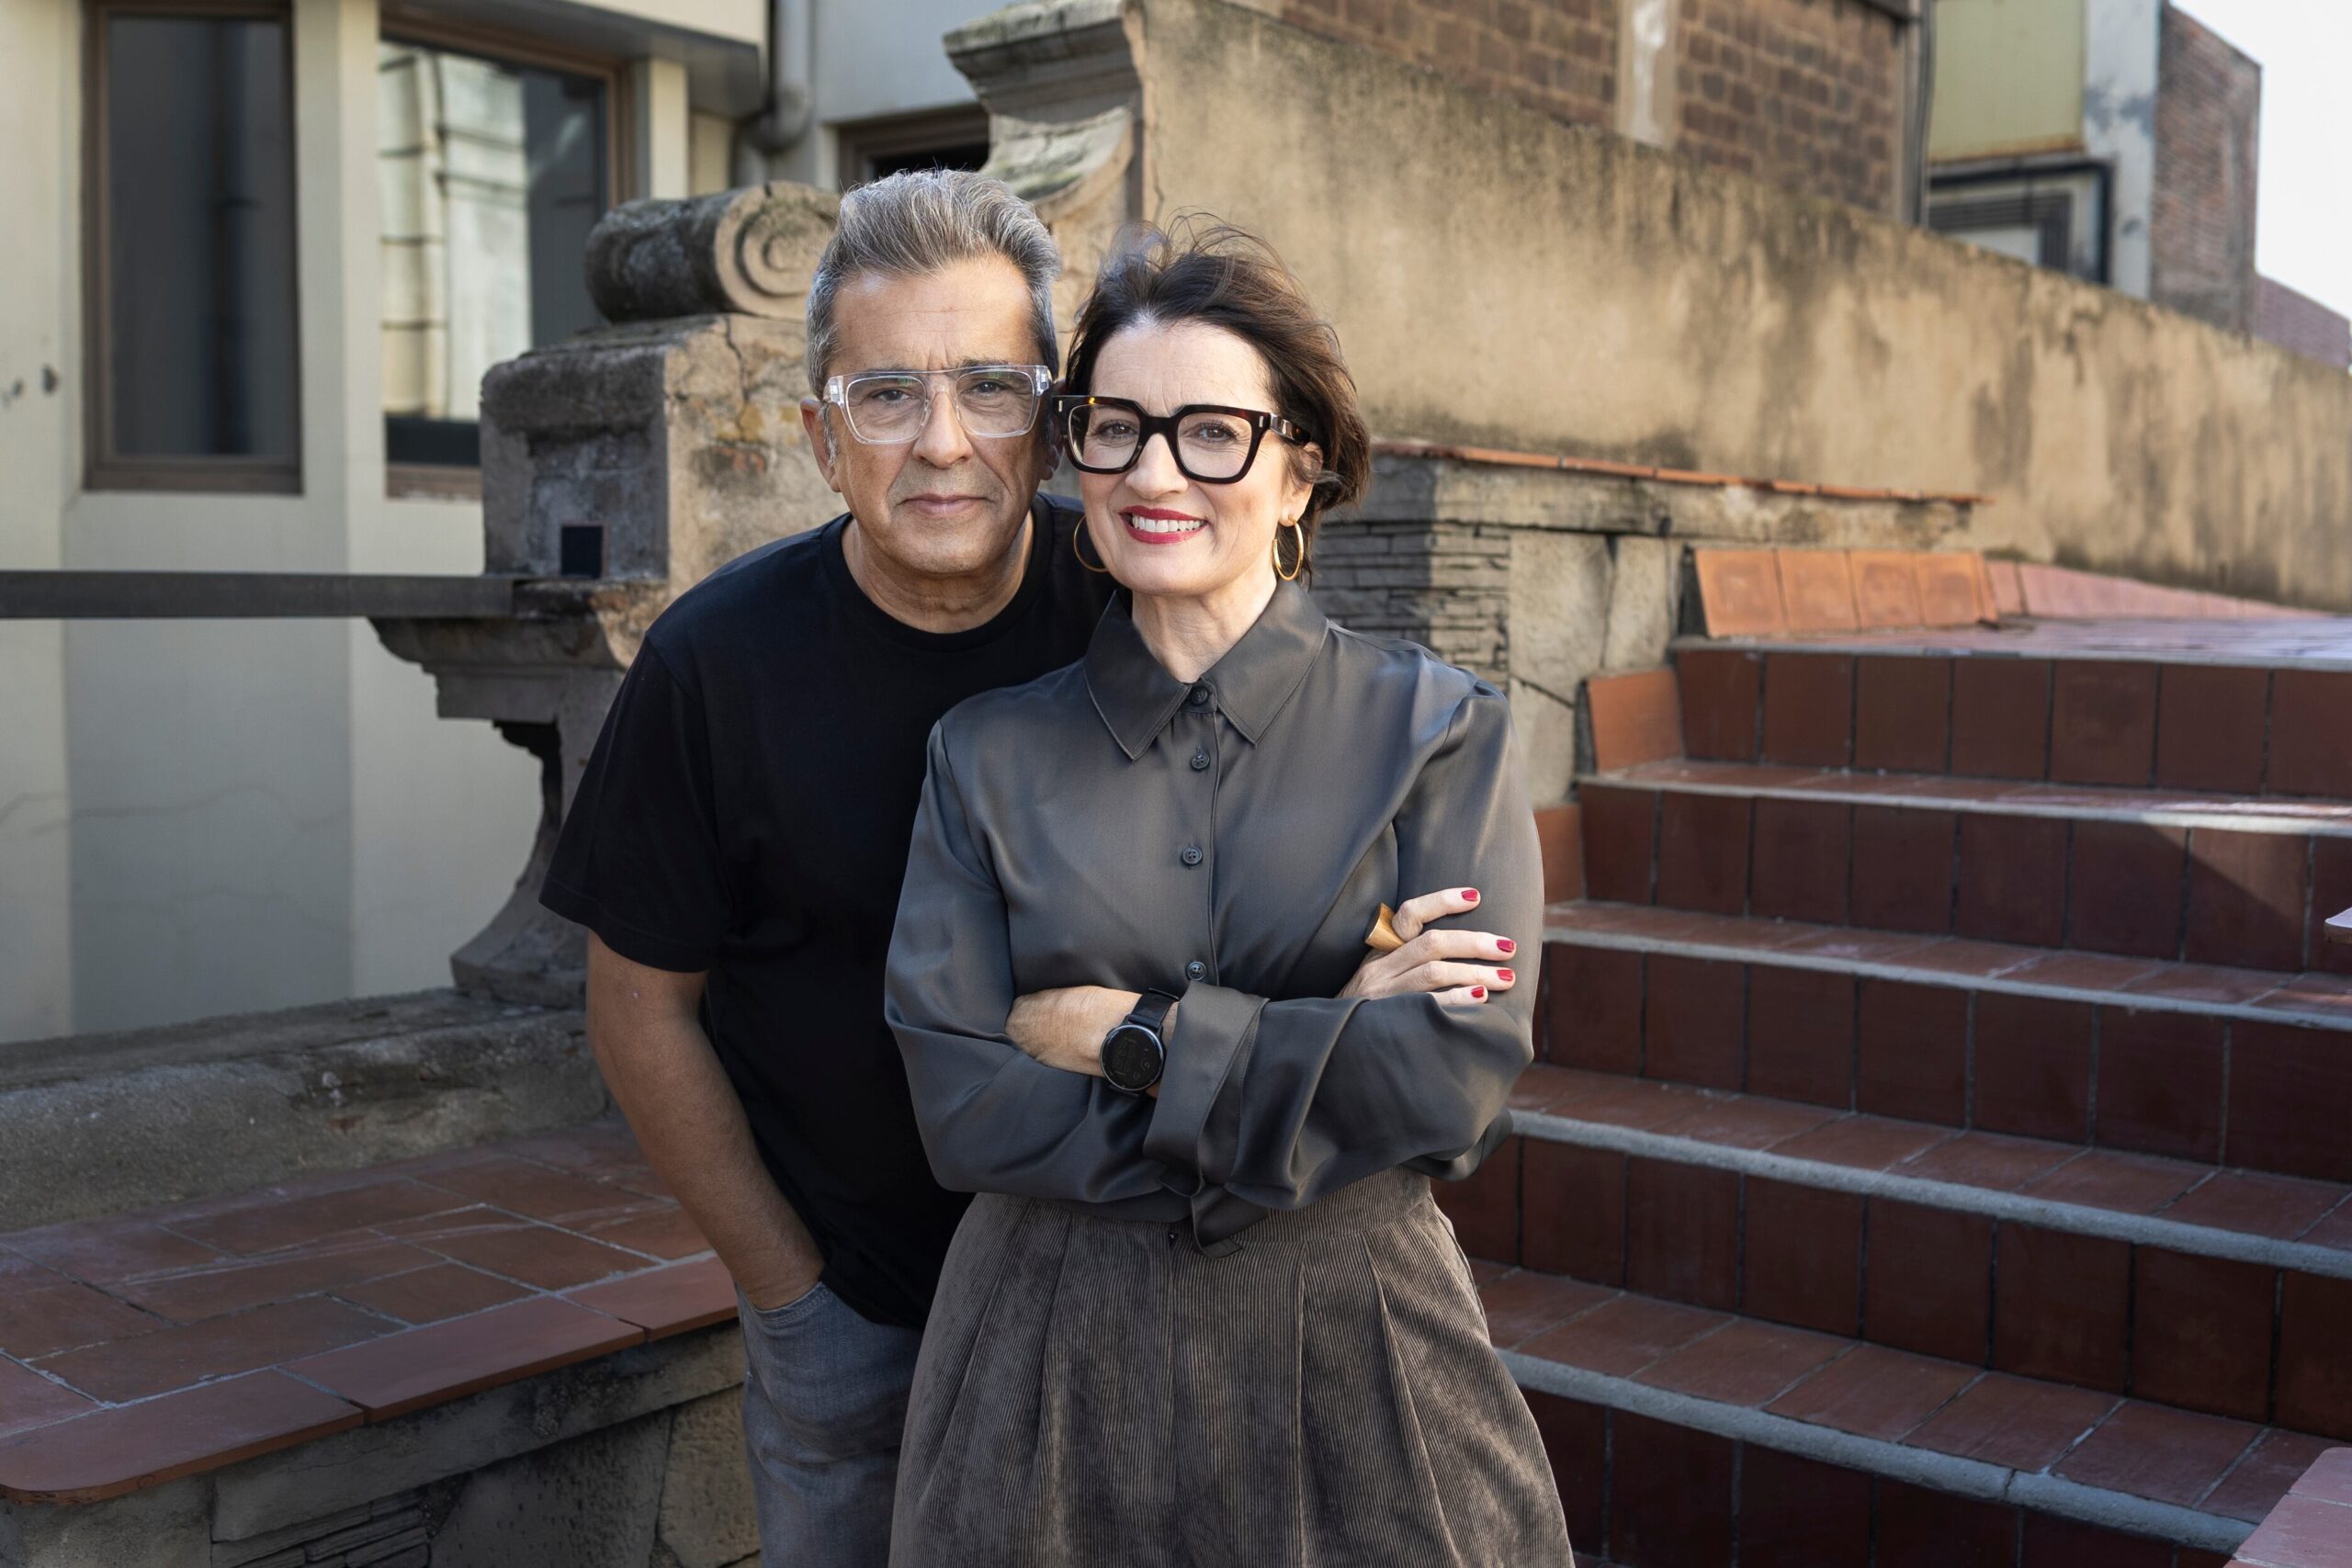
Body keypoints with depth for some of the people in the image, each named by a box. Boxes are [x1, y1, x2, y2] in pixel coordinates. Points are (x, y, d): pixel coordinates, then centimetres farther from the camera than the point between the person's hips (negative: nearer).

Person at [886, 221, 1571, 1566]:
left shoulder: (1437, 730, -4)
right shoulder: (989, 752, -1)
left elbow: (1465, 1074, -14)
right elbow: (962, 1102, -10)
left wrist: (1134, 1036, -14)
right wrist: (1330, 1091, -15)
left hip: (1356, 1355, -1)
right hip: (1057, 1371, 1)